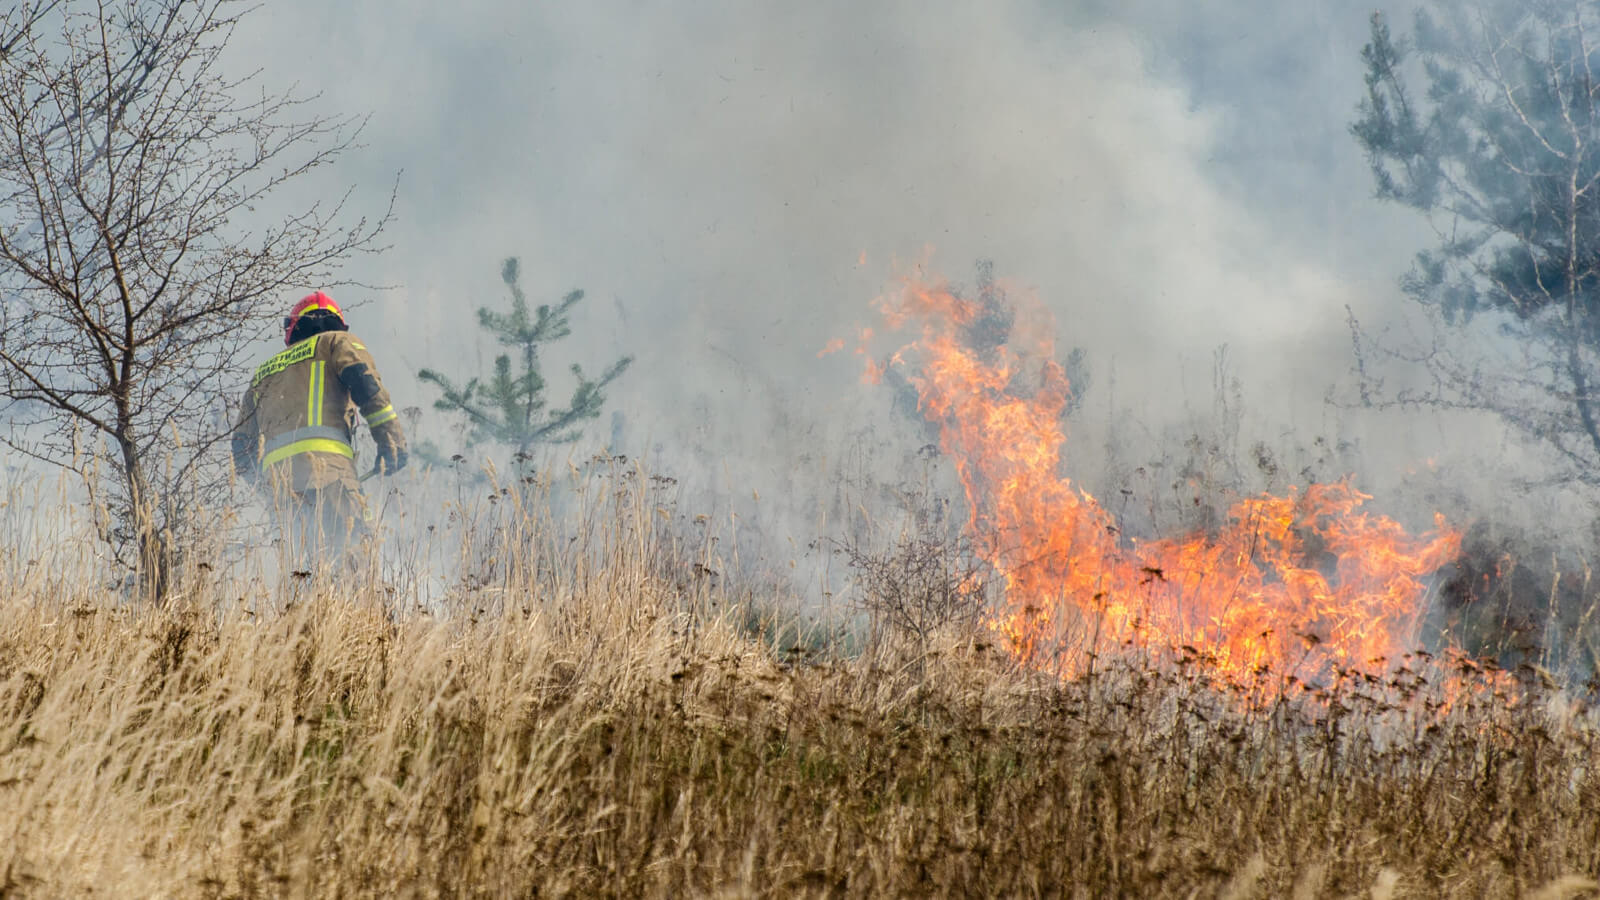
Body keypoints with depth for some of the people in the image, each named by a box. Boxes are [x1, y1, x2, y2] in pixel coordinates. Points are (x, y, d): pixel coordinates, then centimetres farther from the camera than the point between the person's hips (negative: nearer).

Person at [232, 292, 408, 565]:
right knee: (357, 544, -16)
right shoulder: (337, 342, 20)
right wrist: (391, 440, -2)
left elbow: (243, 448, 30)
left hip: (275, 470, 5)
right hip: (324, 458, -5)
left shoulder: (262, 373, 34)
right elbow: (366, 383, -1)